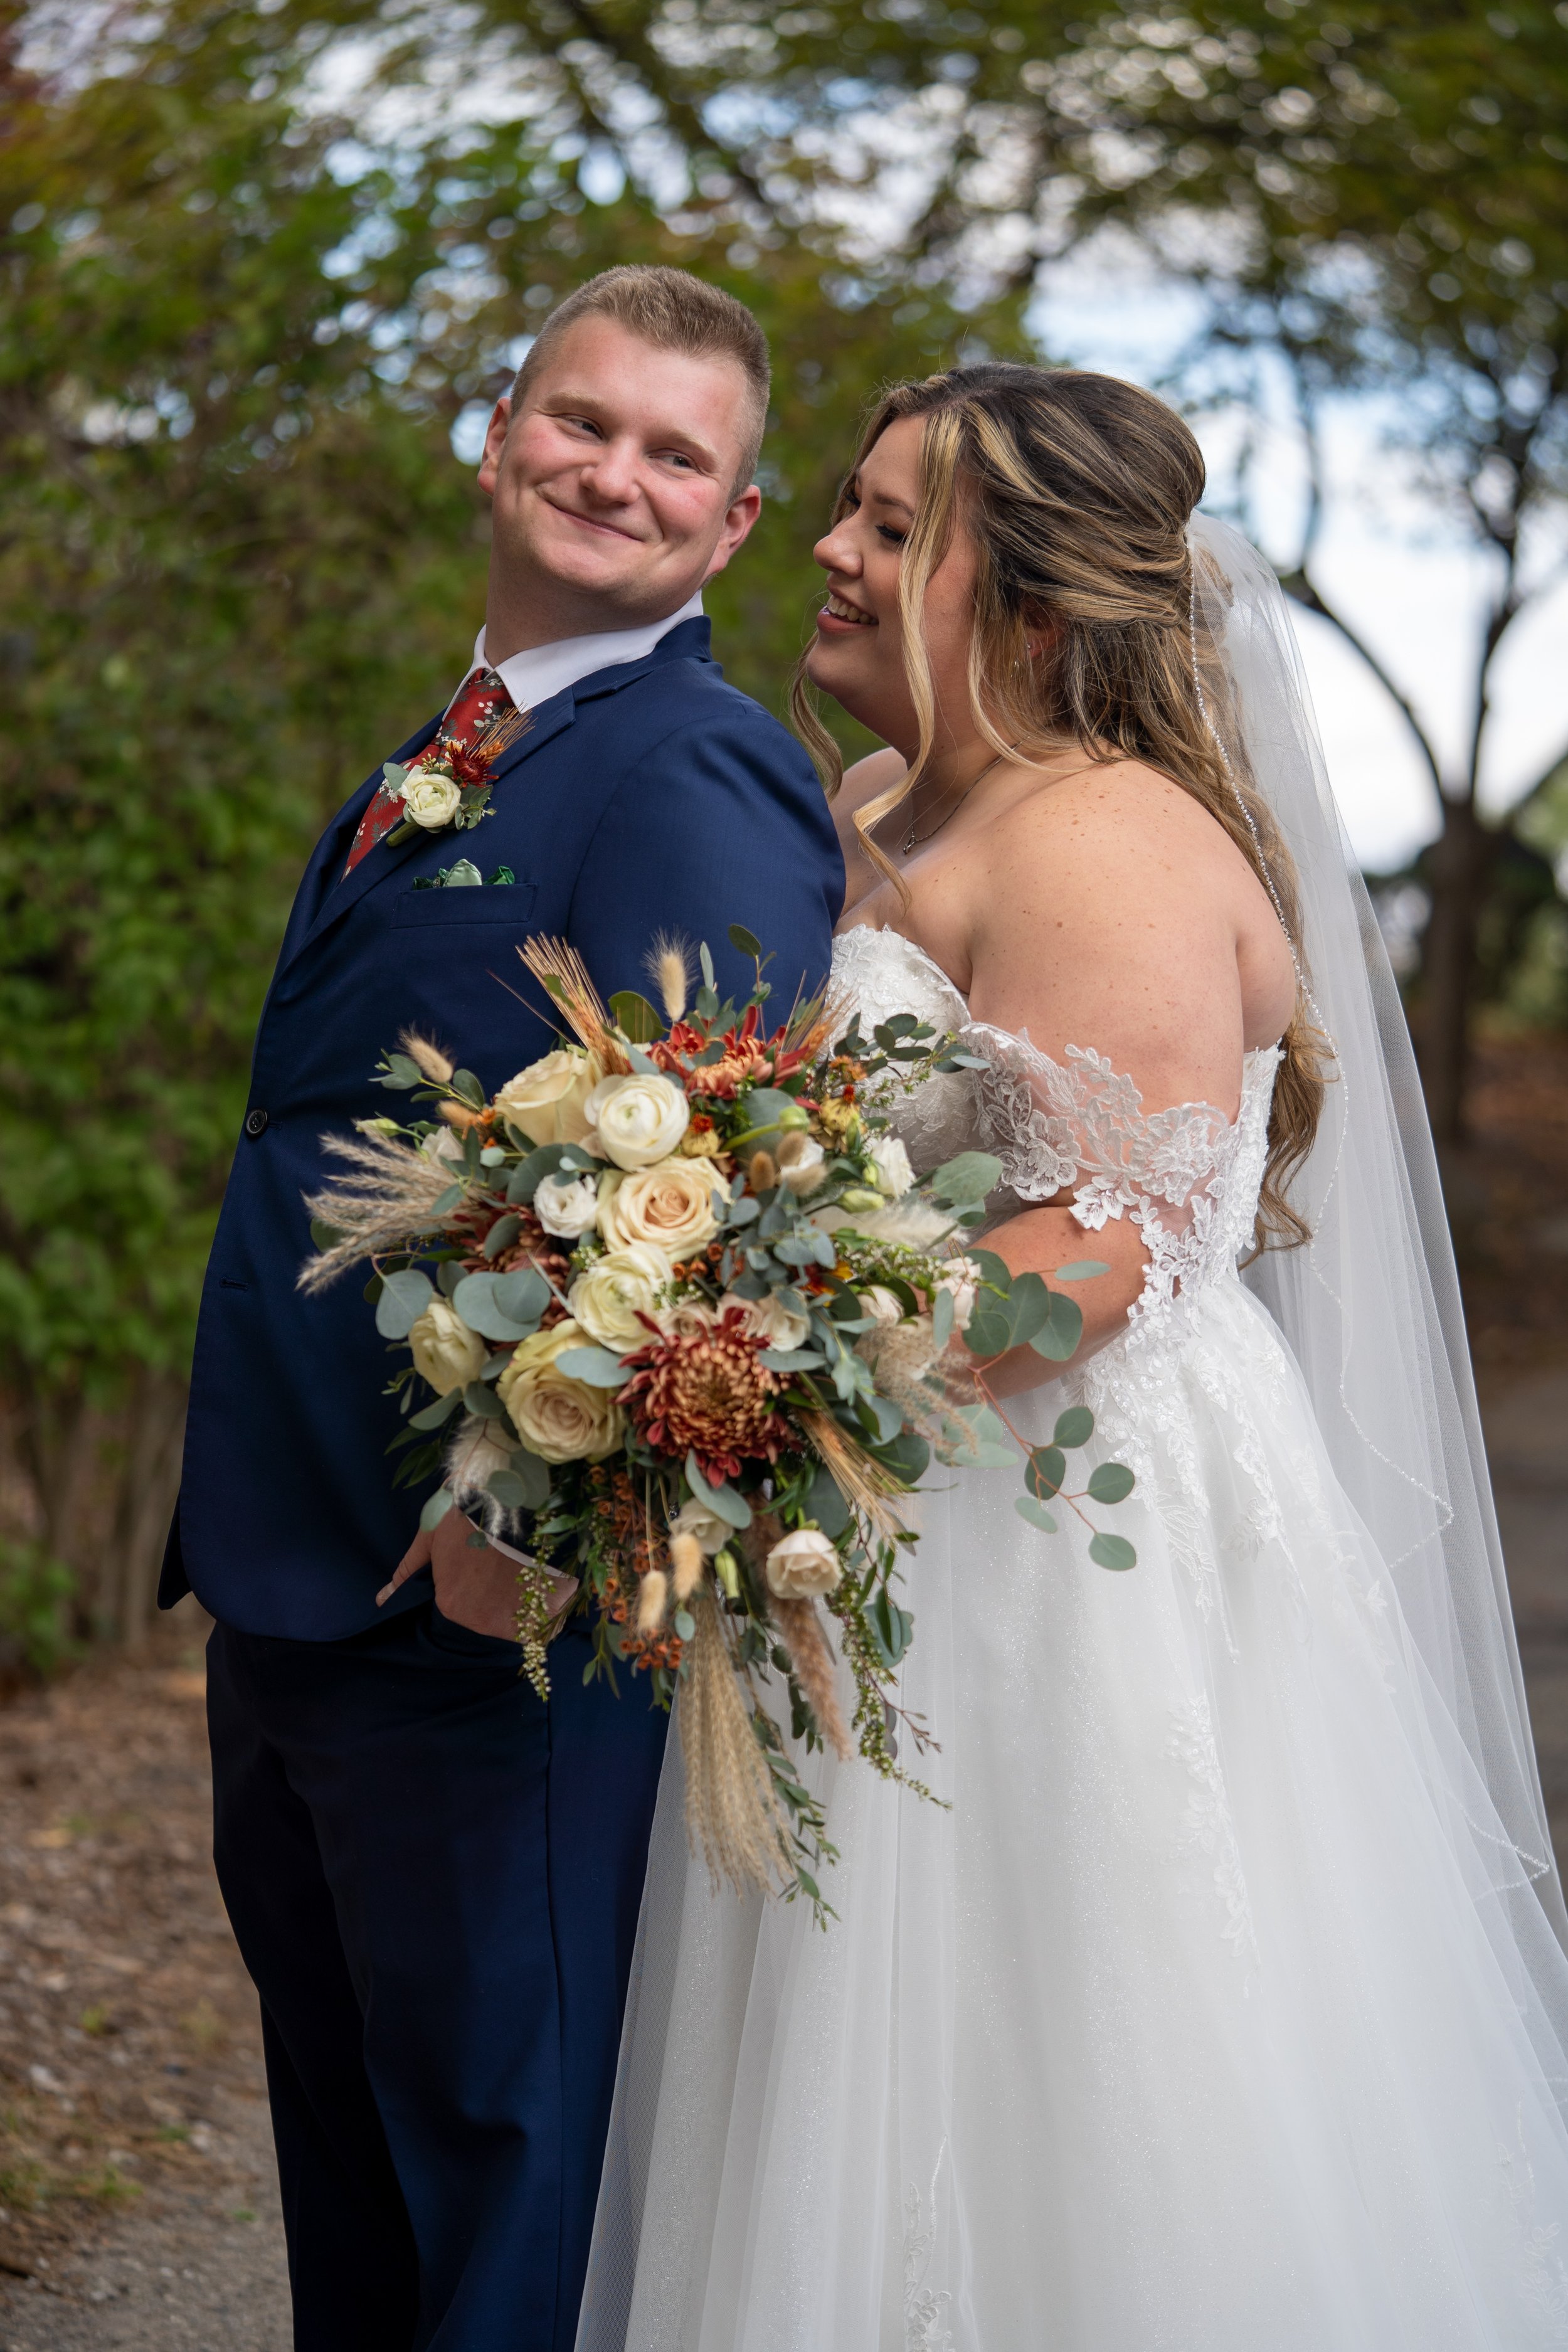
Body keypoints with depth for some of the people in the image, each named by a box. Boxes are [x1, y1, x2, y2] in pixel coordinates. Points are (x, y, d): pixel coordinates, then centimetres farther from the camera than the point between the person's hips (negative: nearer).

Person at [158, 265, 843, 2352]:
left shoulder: (702, 771, -14)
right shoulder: (430, 763, 17)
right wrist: (247, 1546, 17)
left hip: (491, 1627, -9)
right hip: (291, 1596, 9)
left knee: (507, 2173, 4)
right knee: (343, 2161, 22)